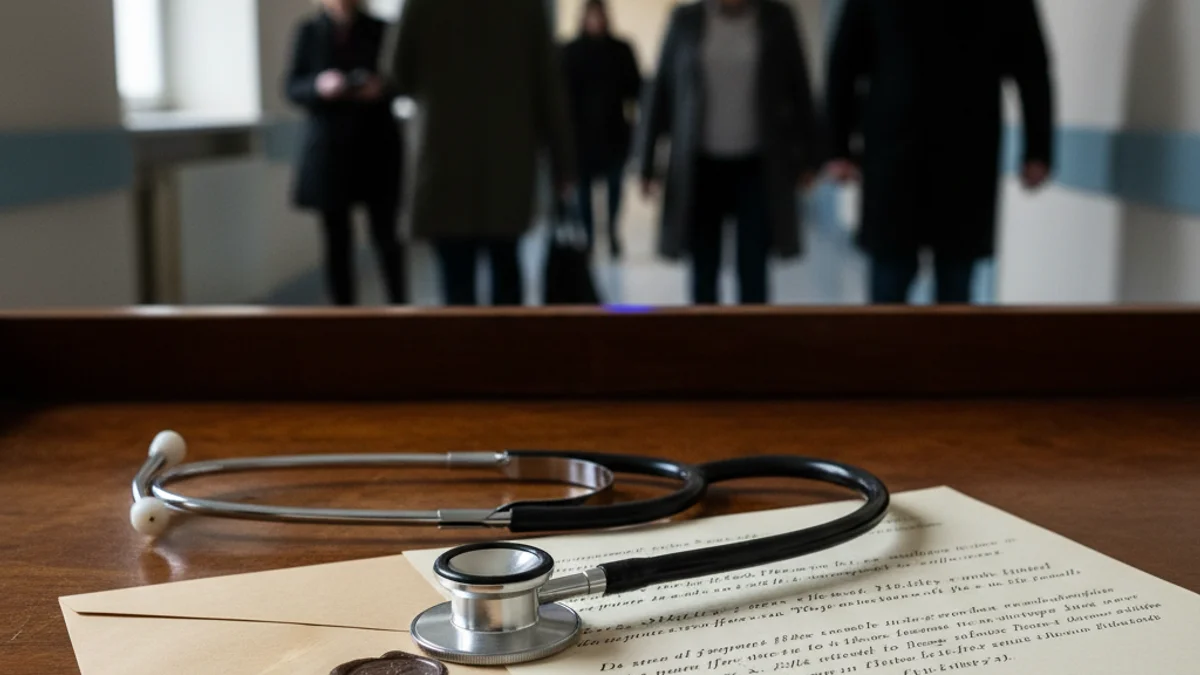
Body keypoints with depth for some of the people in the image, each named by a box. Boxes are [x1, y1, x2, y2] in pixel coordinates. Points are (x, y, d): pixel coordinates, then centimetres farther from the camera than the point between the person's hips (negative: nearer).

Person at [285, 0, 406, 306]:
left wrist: (382, 89, -16)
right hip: (328, 146, 1)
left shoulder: (380, 31, 3)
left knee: (386, 235, -2)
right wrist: (319, 86, -20)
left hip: (376, 145, -1)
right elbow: (293, 88, 1)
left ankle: (400, 308, 8)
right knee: (337, 237, 3)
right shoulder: (309, 31, 4)